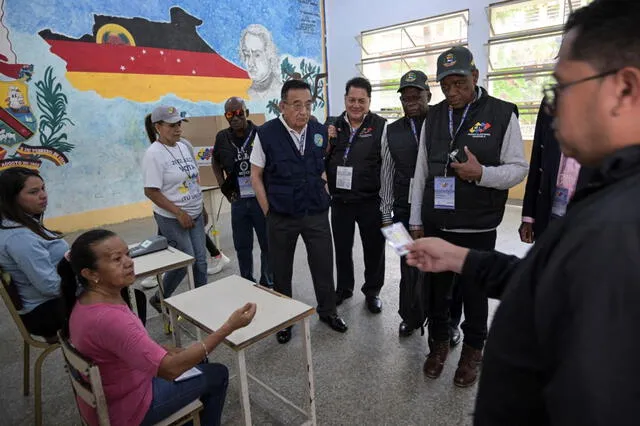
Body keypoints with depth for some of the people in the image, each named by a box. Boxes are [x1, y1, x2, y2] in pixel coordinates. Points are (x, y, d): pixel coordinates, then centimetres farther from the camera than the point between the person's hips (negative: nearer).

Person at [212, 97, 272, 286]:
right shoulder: (222, 137, 4)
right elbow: (215, 161, 22)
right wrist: (222, 184, 12)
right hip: (238, 201, 4)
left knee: (267, 244, 7)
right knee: (242, 246, 13)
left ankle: (268, 283, 25)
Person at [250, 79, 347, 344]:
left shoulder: (320, 131, 0)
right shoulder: (266, 134, -10)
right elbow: (256, 176, -4)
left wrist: (323, 196, 5)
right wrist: (268, 212, -6)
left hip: (317, 214, 3)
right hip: (281, 217, -2)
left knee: (324, 265, 11)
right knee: (281, 270, 12)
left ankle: (327, 310, 36)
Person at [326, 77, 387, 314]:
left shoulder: (380, 126, -6)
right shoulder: (334, 127, 6)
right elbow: (322, 162, 13)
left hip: (370, 201, -3)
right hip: (340, 200, 4)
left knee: (374, 248, 11)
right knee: (342, 247, 17)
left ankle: (372, 291, 32)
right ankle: (344, 288, 38)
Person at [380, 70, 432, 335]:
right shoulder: (392, 132, 6)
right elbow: (387, 176, 7)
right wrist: (386, 214, 6)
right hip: (405, 212, 2)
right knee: (409, 267, 9)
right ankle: (409, 317, 29)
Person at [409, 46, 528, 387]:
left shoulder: (502, 114, -4)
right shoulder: (433, 117, 7)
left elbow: (518, 168, -3)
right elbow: (421, 172, 9)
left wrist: (482, 173, -23)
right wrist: (416, 219, 8)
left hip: (477, 228, -3)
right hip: (435, 225, 3)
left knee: (474, 292, 11)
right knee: (437, 288, 14)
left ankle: (472, 350, 33)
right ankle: (439, 342, 36)